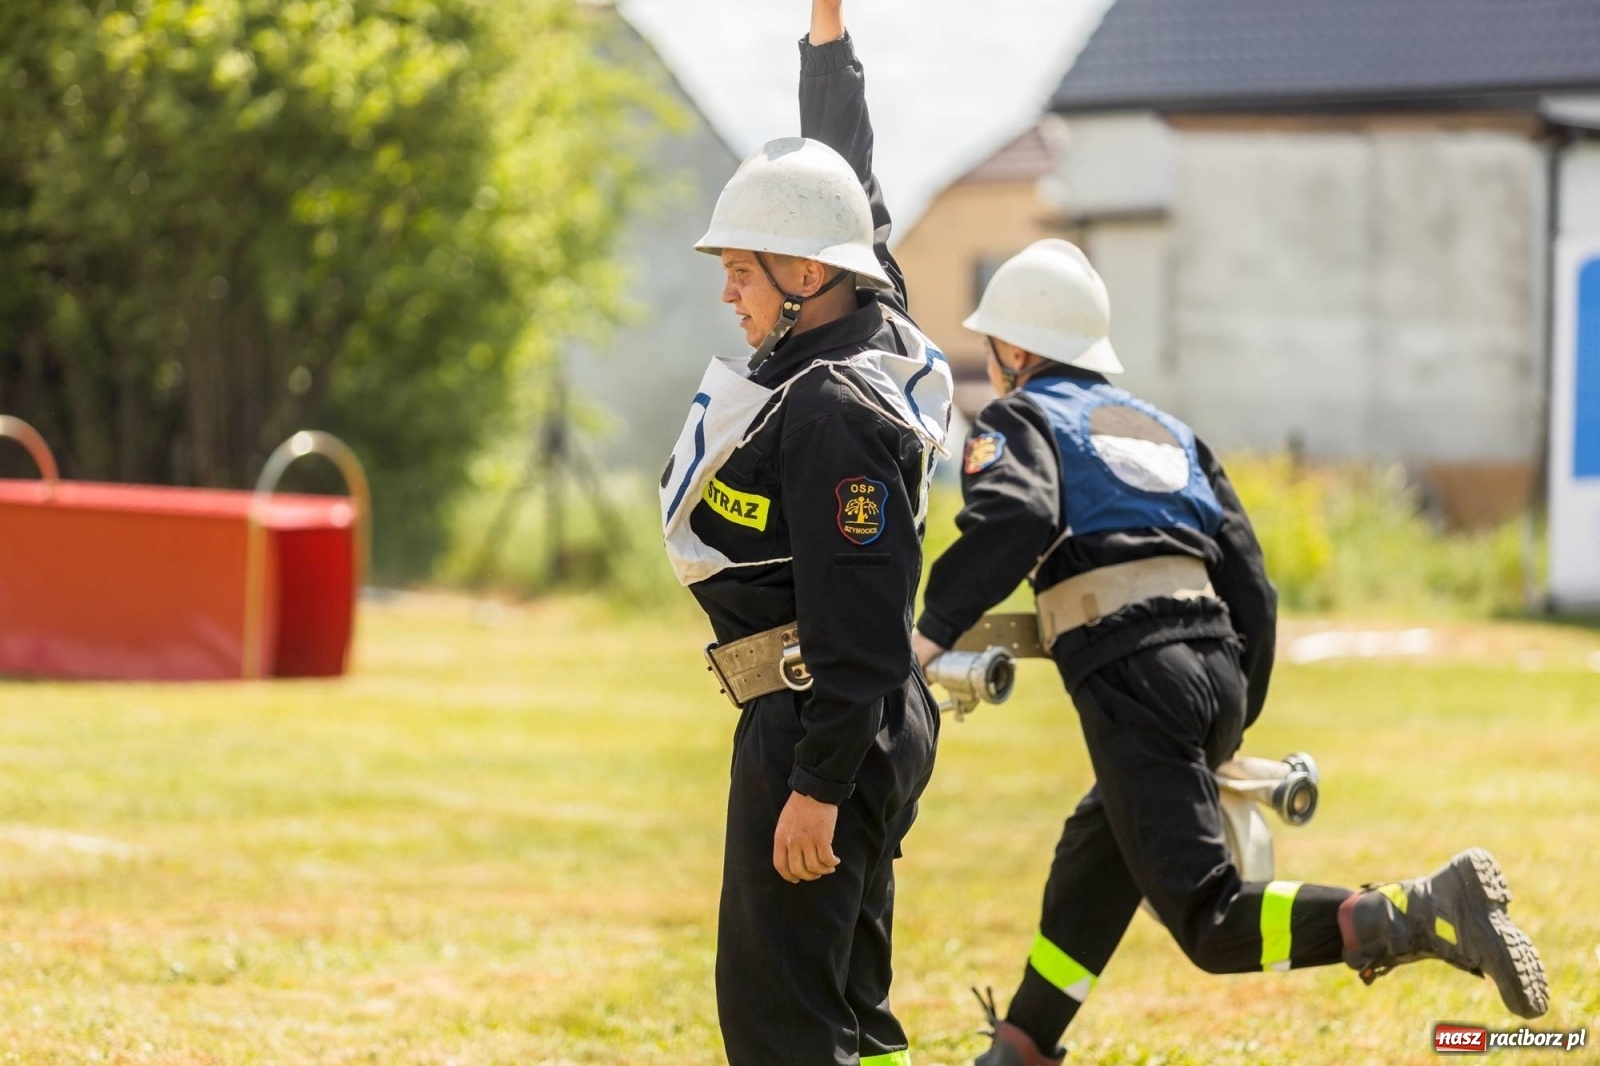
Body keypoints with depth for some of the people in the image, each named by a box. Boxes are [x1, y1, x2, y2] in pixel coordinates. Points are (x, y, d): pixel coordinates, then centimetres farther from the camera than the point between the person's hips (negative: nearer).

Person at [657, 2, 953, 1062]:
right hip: (872, 726, 11)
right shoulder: (866, 327, 8)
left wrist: (818, 788, -24)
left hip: (824, 725, -11)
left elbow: (860, 625, -23)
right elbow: (841, 175, 25)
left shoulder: (837, 414, -20)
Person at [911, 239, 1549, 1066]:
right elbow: (1247, 580, 22)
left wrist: (932, 633, -19)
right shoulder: (1164, 429, 27)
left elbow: (1015, 515, -17)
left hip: (1133, 679, -8)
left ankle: (1429, 912, -31)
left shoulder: (1020, 421, 7)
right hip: (1218, 667, 8)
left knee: (1209, 923, -14)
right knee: (1094, 859, 27)